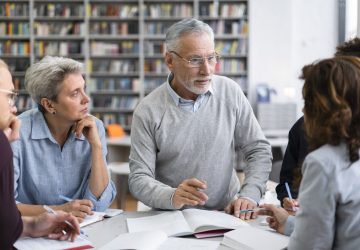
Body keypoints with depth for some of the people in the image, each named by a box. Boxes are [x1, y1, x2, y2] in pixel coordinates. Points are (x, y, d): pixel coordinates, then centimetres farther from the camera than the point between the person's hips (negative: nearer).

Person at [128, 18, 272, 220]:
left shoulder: (230, 92, 1)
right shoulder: (148, 111, -6)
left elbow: (259, 150, 7)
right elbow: (139, 179, -7)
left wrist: (249, 196, -8)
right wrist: (173, 197, -26)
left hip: (226, 212, 1)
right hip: (172, 218, -1)